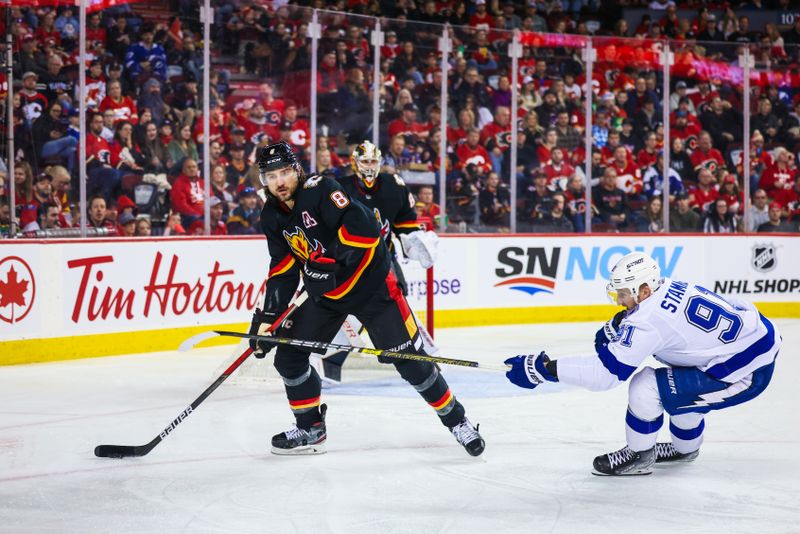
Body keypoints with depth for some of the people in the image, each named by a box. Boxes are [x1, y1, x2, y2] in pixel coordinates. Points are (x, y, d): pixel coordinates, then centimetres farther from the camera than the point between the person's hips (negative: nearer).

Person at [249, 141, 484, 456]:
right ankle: (310, 430, 18)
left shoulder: (319, 190, -21)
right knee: (288, 356, 1)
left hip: (370, 283, -7)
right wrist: (266, 317, -1)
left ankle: (455, 419, 8)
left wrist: (329, 259, -35)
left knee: (408, 358, -8)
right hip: (324, 294, 7)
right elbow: (282, 272, 6)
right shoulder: (273, 217, 2)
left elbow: (362, 226, -32)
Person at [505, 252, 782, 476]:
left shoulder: (649, 319, -22)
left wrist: (543, 369, -22)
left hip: (745, 373, -10)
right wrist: (614, 327, 7)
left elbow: (606, 371, -23)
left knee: (645, 387, -11)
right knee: (677, 382, 30)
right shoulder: (670, 288, 4)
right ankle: (685, 448, 44)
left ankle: (639, 456, 8)